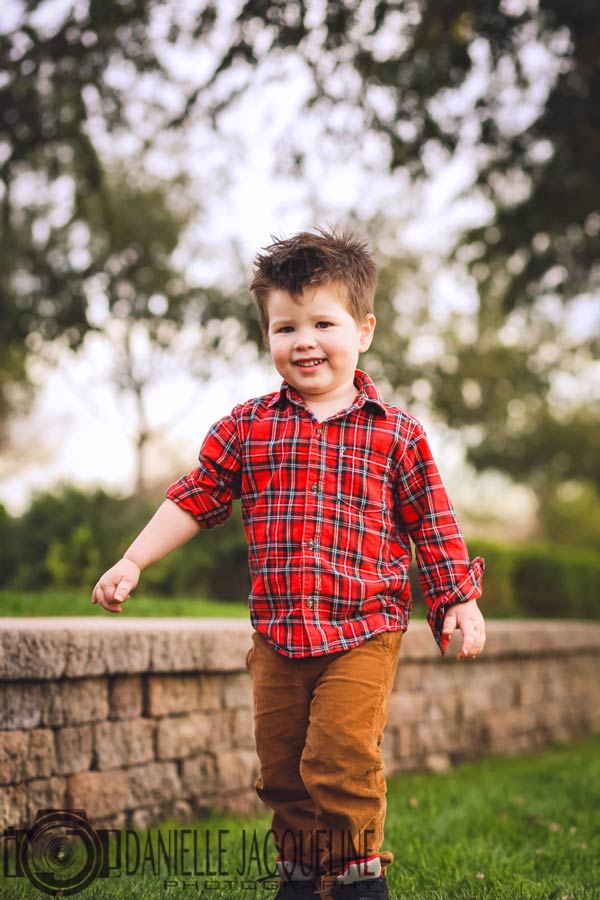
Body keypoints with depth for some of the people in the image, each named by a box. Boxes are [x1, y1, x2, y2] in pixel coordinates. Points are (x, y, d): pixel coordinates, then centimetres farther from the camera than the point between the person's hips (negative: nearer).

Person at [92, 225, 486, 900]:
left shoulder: (396, 433, 1)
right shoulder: (246, 427, 5)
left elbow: (432, 526, 6)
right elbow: (194, 499, 8)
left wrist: (460, 603, 3)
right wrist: (132, 562, 2)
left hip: (363, 632, -3)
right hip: (277, 635, 3)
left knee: (341, 757, -13)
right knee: (282, 769, 11)